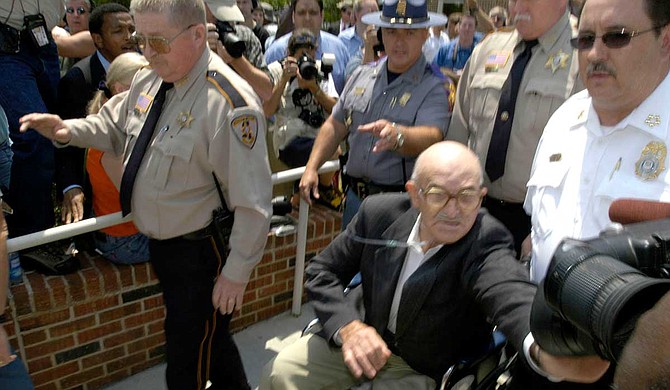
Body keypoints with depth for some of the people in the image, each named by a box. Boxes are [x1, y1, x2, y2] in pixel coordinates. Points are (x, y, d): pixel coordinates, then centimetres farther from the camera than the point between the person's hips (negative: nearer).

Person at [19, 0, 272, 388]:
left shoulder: (230, 103, -26)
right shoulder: (149, 80, 0)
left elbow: (252, 201, -23)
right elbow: (115, 126, 19)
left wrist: (237, 273, -17)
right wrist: (68, 131, 0)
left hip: (200, 252, -8)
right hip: (160, 241, 8)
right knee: (209, 337, 27)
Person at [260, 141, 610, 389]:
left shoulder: (485, 245, -28)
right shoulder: (380, 212, -15)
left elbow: (512, 293, -51)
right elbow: (322, 271, -5)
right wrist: (347, 326, -23)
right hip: (370, 337, 4)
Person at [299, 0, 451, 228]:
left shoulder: (435, 87, -10)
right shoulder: (362, 75, 7)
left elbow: (431, 137, -27)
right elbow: (335, 126, 12)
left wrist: (396, 135, -47)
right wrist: (311, 168, 3)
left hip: (401, 204, -5)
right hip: (355, 196, 5)